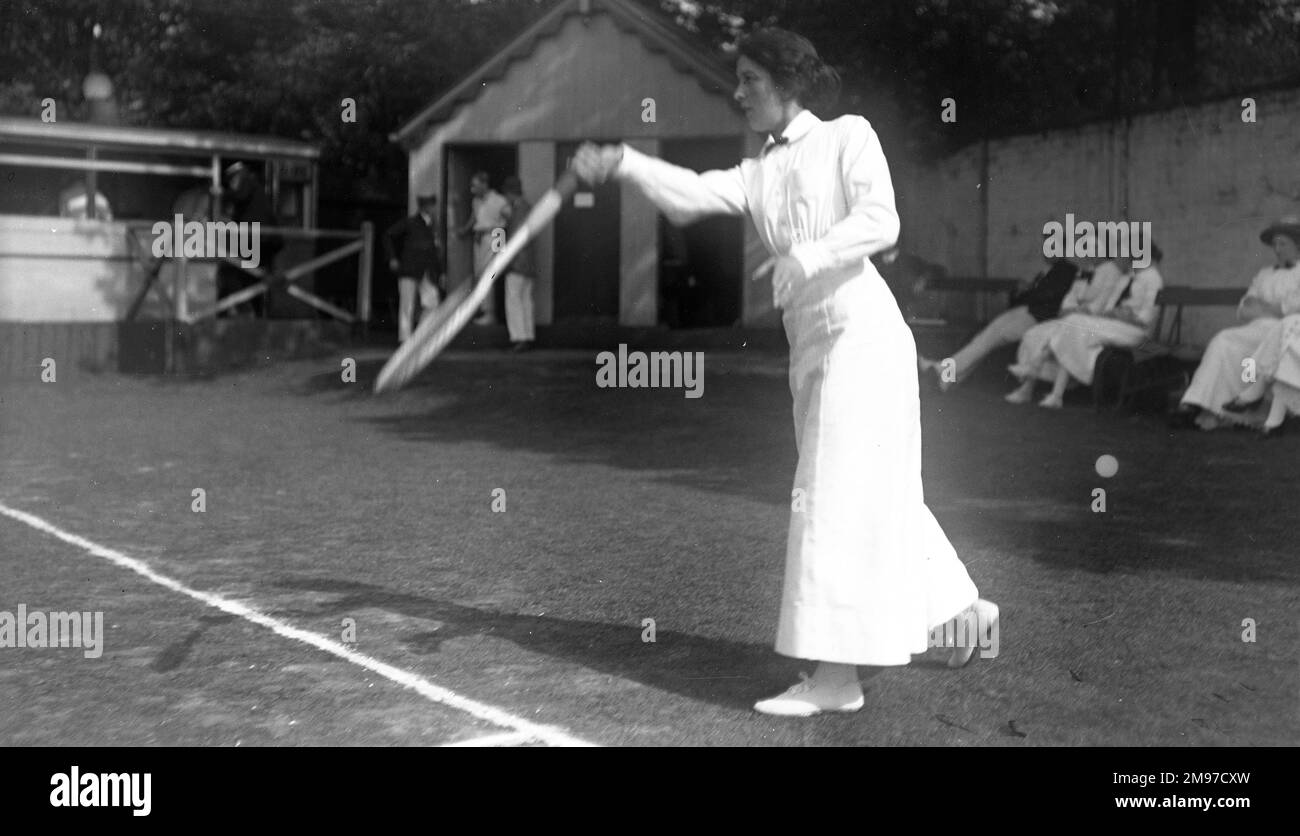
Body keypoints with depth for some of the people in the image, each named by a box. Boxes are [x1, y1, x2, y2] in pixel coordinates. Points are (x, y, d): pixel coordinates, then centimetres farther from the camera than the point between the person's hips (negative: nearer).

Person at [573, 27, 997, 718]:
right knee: (879, 495, 14)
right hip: (811, 348, 7)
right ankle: (966, 609, 32)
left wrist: (805, 258, -22)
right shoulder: (758, 173, 16)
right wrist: (621, 164, -17)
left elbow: (880, 221, -10)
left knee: (837, 497, -11)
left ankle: (835, 677, -7)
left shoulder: (847, 136, 2)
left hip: (861, 333, -7)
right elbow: (692, 193, -2)